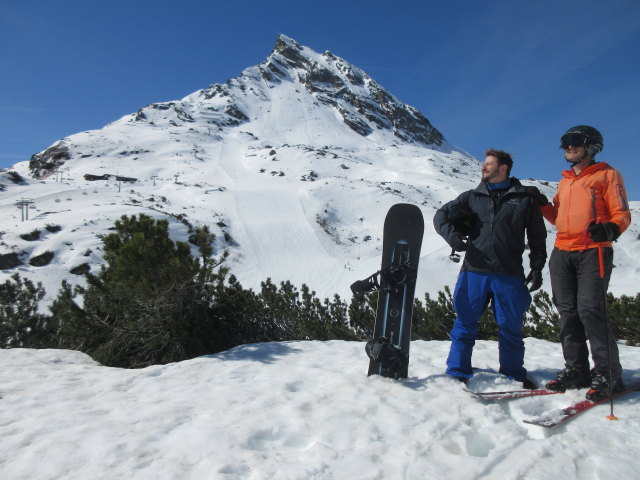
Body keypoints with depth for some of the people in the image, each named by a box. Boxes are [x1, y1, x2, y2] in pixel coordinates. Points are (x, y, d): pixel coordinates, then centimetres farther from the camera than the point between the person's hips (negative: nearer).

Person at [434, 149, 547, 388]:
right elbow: (442, 215, 15)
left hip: (509, 275, -1)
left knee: (510, 327, 7)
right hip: (474, 271, 1)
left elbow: (537, 236, 13)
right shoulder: (473, 197, 14)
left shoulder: (524, 199, 10)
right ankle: (457, 372, 13)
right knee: (465, 323, 3)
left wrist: (537, 268, 3)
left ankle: (514, 374, 23)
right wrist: (452, 235, -5)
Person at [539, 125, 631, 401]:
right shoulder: (565, 182, 23)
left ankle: (607, 374, -3)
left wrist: (610, 229, -22)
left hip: (593, 251, -6)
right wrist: (542, 205, 8)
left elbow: (622, 213, -2)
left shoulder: (607, 175, 7)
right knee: (568, 312, 4)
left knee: (590, 310, -14)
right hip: (562, 254, 6)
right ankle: (576, 370, 12)